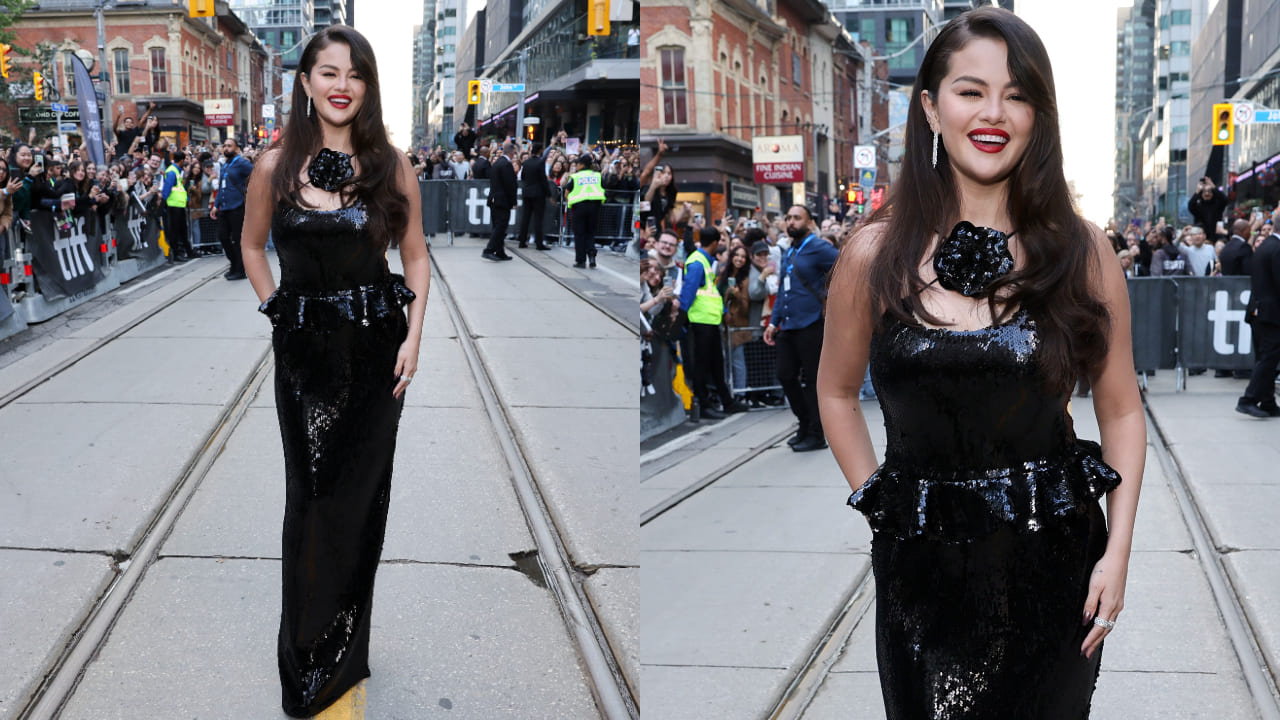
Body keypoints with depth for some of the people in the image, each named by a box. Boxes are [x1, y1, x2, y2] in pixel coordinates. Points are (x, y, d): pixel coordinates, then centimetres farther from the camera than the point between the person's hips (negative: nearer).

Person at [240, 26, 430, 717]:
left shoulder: (391, 166, -2)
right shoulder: (276, 166, -2)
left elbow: (415, 256, 4)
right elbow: (252, 245, 13)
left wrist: (413, 336, -4)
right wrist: (279, 311, 6)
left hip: (376, 345, 0)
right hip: (305, 350, 0)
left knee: (361, 493, 6)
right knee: (310, 495, 4)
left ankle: (343, 656, 22)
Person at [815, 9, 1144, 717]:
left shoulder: (1083, 252, -2)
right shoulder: (875, 254, -4)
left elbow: (1121, 409, 3)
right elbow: (836, 392, 10)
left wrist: (1118, 551, -4)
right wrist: (878, 500, 3)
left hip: (1055, 556, 0)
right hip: (921, 566, 0)